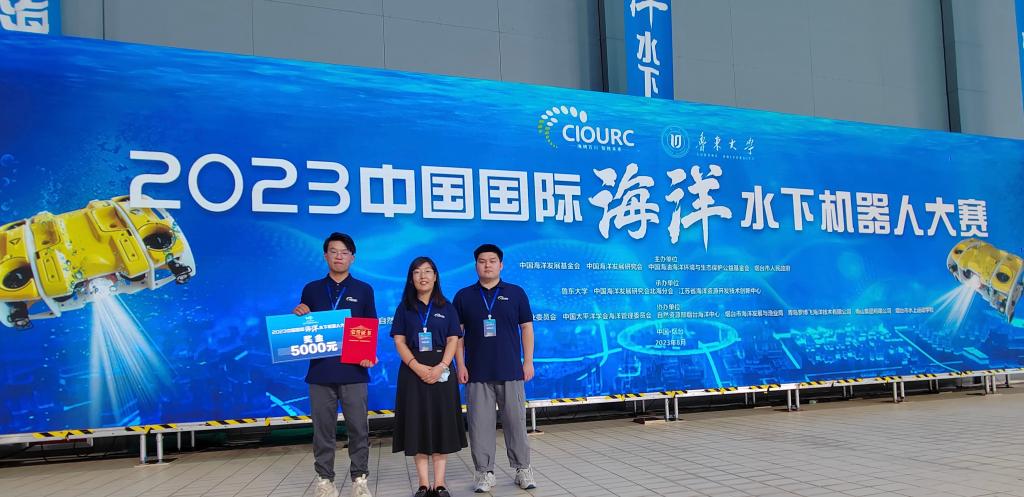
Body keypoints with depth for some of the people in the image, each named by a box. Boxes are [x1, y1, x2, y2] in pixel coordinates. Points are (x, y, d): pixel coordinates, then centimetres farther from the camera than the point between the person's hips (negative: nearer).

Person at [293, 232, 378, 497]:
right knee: (323, 428, 5)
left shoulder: (364, 290, 8)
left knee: (358, 427, 1)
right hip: (320, 370, 1)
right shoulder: (311, 289, 11)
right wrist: (298, 315, -8)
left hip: (353, 370, -1)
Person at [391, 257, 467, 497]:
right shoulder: (404, 308, 7)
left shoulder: (446, 307, 8)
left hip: (441, 371, 0)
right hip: (413, 371, 0)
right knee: (417, 423, -1)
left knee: (441, 422, -1)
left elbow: (453, 340, 1)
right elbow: (399, 341, 0)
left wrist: (441, 367, -16)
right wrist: (418, 367, -15)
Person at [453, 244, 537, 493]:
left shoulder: (516, 293, 6)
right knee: (480, 425, 2)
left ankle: (523, 469, 16)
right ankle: (485, 473, 11)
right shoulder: (464, 296, 6)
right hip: (477, 373, 0)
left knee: (516, 422, 5)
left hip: (511, 371, 0)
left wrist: (528, 362, 1)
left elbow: (526, 328, 7)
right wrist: (460, 365, -1)